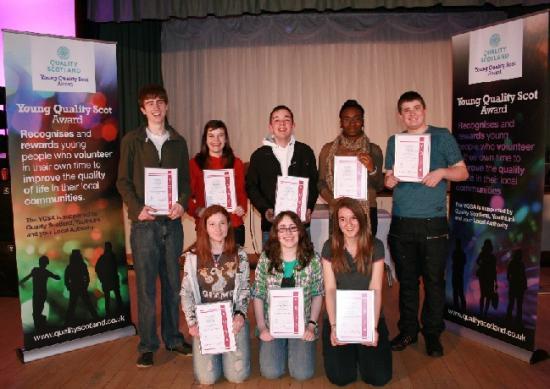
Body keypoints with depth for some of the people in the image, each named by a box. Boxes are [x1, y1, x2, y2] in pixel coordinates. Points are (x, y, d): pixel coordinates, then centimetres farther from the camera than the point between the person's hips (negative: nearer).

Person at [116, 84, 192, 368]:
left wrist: (182, 202, -9)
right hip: (144, 223, -2)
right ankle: (147, 345, 14)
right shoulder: (132, 140, 3)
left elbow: (185, 179, 10)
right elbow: (123, 181, 0)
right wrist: (137, 208, -15)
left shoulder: (178, 141, 10)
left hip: (172, 221, 3)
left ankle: (173, 337, 24)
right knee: (145, 284, 2)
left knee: (172, 282, 10)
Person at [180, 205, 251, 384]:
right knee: (206, 378, -12)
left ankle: (226, 351, 21)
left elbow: (244, 290, 6)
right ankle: (217, 352, 21)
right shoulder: (193, 257, 0)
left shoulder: (239, 254, 1)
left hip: (233, 318, 0)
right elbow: (186, 293, 4)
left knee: (237, 375, -12)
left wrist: (240, 314, -10)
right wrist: (192, 322, -6)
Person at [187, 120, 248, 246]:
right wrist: (197, 210, -14)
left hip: (234, 225, 2)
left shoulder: (236, 163, 10)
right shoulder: (194, 164, 5)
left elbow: (241, 192, 12)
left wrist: (242, 207, -7)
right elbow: (188, 195, 4)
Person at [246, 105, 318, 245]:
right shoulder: (259, 155, 6)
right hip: (270, 225, 0)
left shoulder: (305, 151, 8)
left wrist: (309, 208, -5)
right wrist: (265, 210, -10)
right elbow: (251, 187, 6)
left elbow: (314, 183, 10)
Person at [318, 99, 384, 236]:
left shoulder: (374, 150, 4)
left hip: (367, 213, 0)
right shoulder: (328, 149, 5)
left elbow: (379, 186, 3)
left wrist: (372, 169, -17)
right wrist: (333, 201, -12)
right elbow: (321, 182, 5)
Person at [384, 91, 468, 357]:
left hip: (433, 223, -3)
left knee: (434, 281, 4)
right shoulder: (394, 141, 12)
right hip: (401, 223, 3)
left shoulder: (442, 136, 3)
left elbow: (463, 172, 3)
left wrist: (442, 171, -16)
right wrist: (389, 180, -6)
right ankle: (408, 330, 24)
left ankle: (432, 333, 20)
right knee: (406, 280, 10)